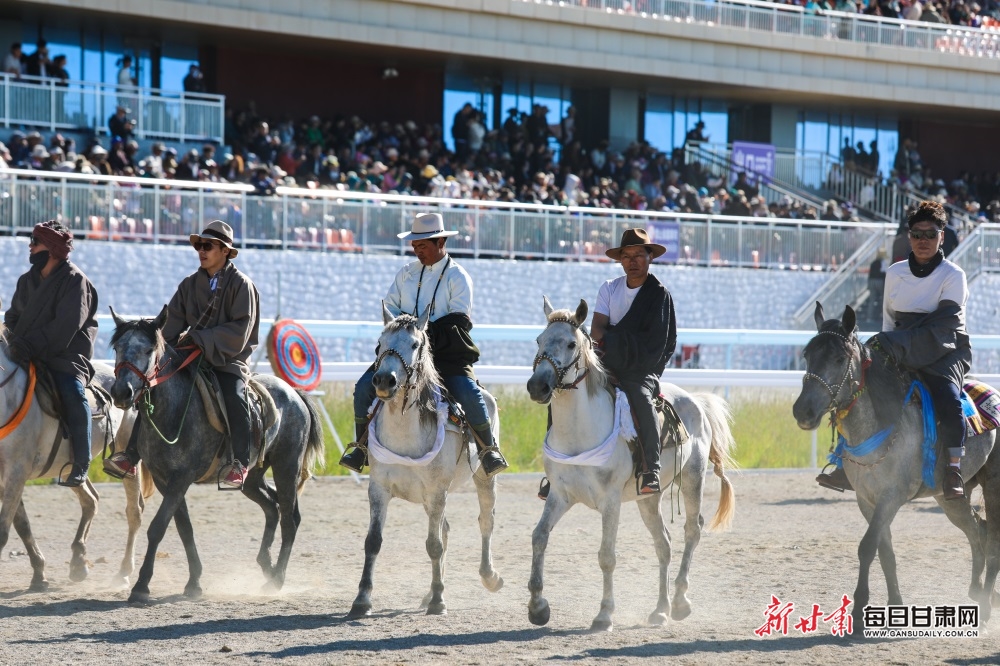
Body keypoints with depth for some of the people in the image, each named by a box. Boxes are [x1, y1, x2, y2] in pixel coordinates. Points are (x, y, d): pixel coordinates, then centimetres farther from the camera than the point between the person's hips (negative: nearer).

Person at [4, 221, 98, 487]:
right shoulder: (27, 281, 14)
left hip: (65, 357, -7)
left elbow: (66, 326, -19)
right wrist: (14, 343, -4)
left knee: (73, 395, -31)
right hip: (27, 356, 7)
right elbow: (13, 316, 18)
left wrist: (30, 345, -27)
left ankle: (81, 465, -24)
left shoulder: (75, 281, -8)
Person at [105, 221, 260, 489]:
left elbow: (240, 330, -13)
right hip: (191, 359, 5)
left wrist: (200, 339, -19)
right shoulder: (189, 285, 11)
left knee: (234, 398, -34)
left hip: (228, 360, -5)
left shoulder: (241, 285, -3)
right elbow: (173, 324, 9)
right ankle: (131, 457, -15)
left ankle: (240, 463, -30)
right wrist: (174, 349, -11)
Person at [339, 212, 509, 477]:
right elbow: (390, 307, 15)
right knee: (365, 386, -12)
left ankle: (488, 450, -10)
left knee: (469, 394, -27)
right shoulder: (407, 273, 13)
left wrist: (426, 333, -19)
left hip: (448, 353, -4)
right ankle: (362, 447, 2)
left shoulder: (457, 277, -2)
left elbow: (459, 319, -10)